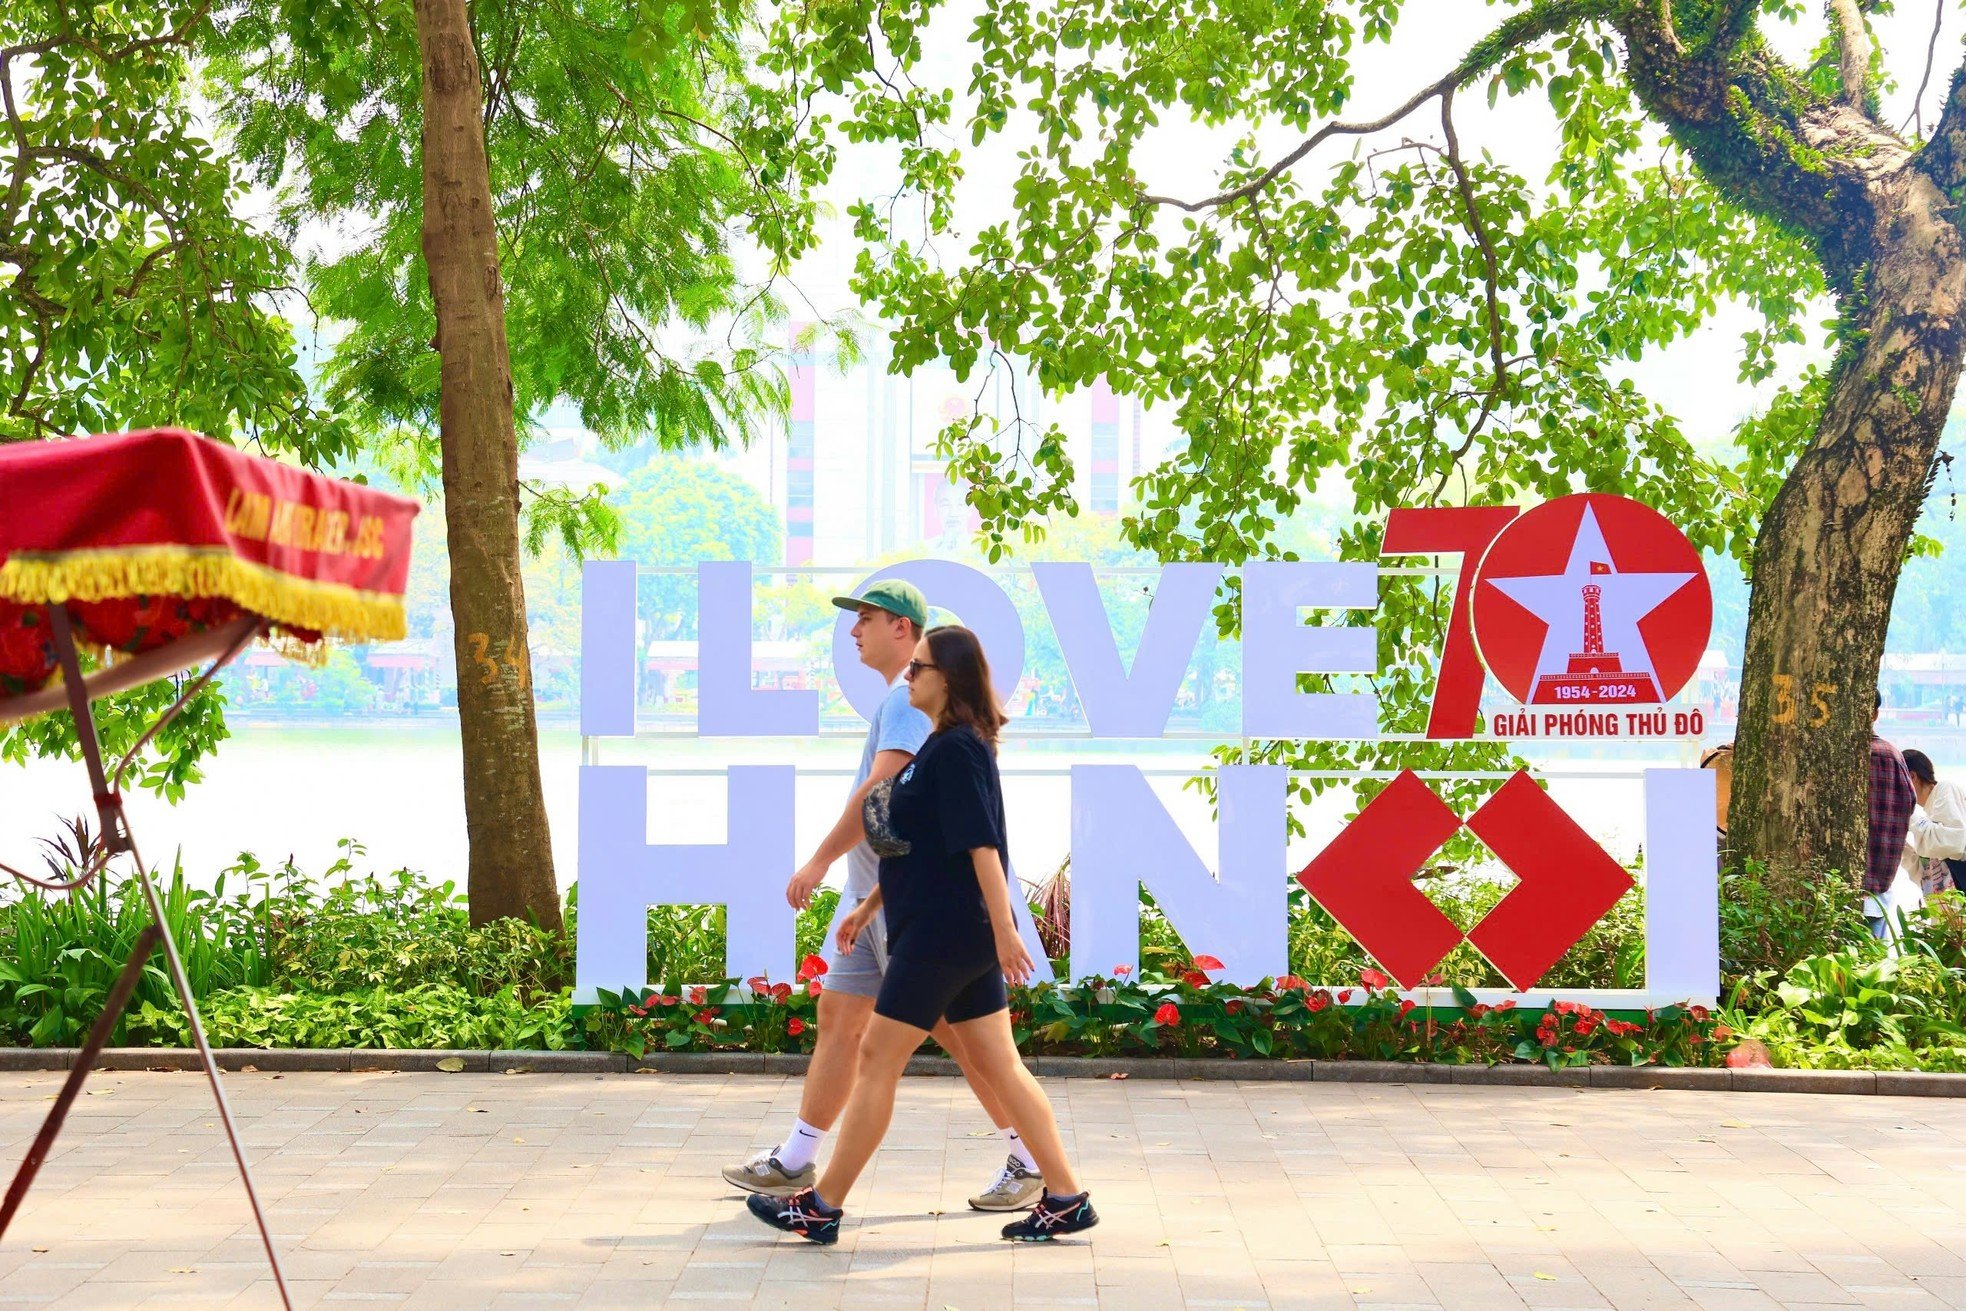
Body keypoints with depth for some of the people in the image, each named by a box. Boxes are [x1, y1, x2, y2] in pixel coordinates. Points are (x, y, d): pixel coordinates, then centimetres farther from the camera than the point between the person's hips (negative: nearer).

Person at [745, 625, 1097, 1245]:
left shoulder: (956, 750, -15)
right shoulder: (946, 746, 16)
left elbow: (981, 844, -21)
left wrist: (1005, 931, -25)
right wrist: (871, 906, 25)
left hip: (943, 933, -10)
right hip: (963, 936, 10)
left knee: (878, 1058, -3)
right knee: (1000, 1066, 9)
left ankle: (822, 1207, 5)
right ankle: (1066, 1199, 11)